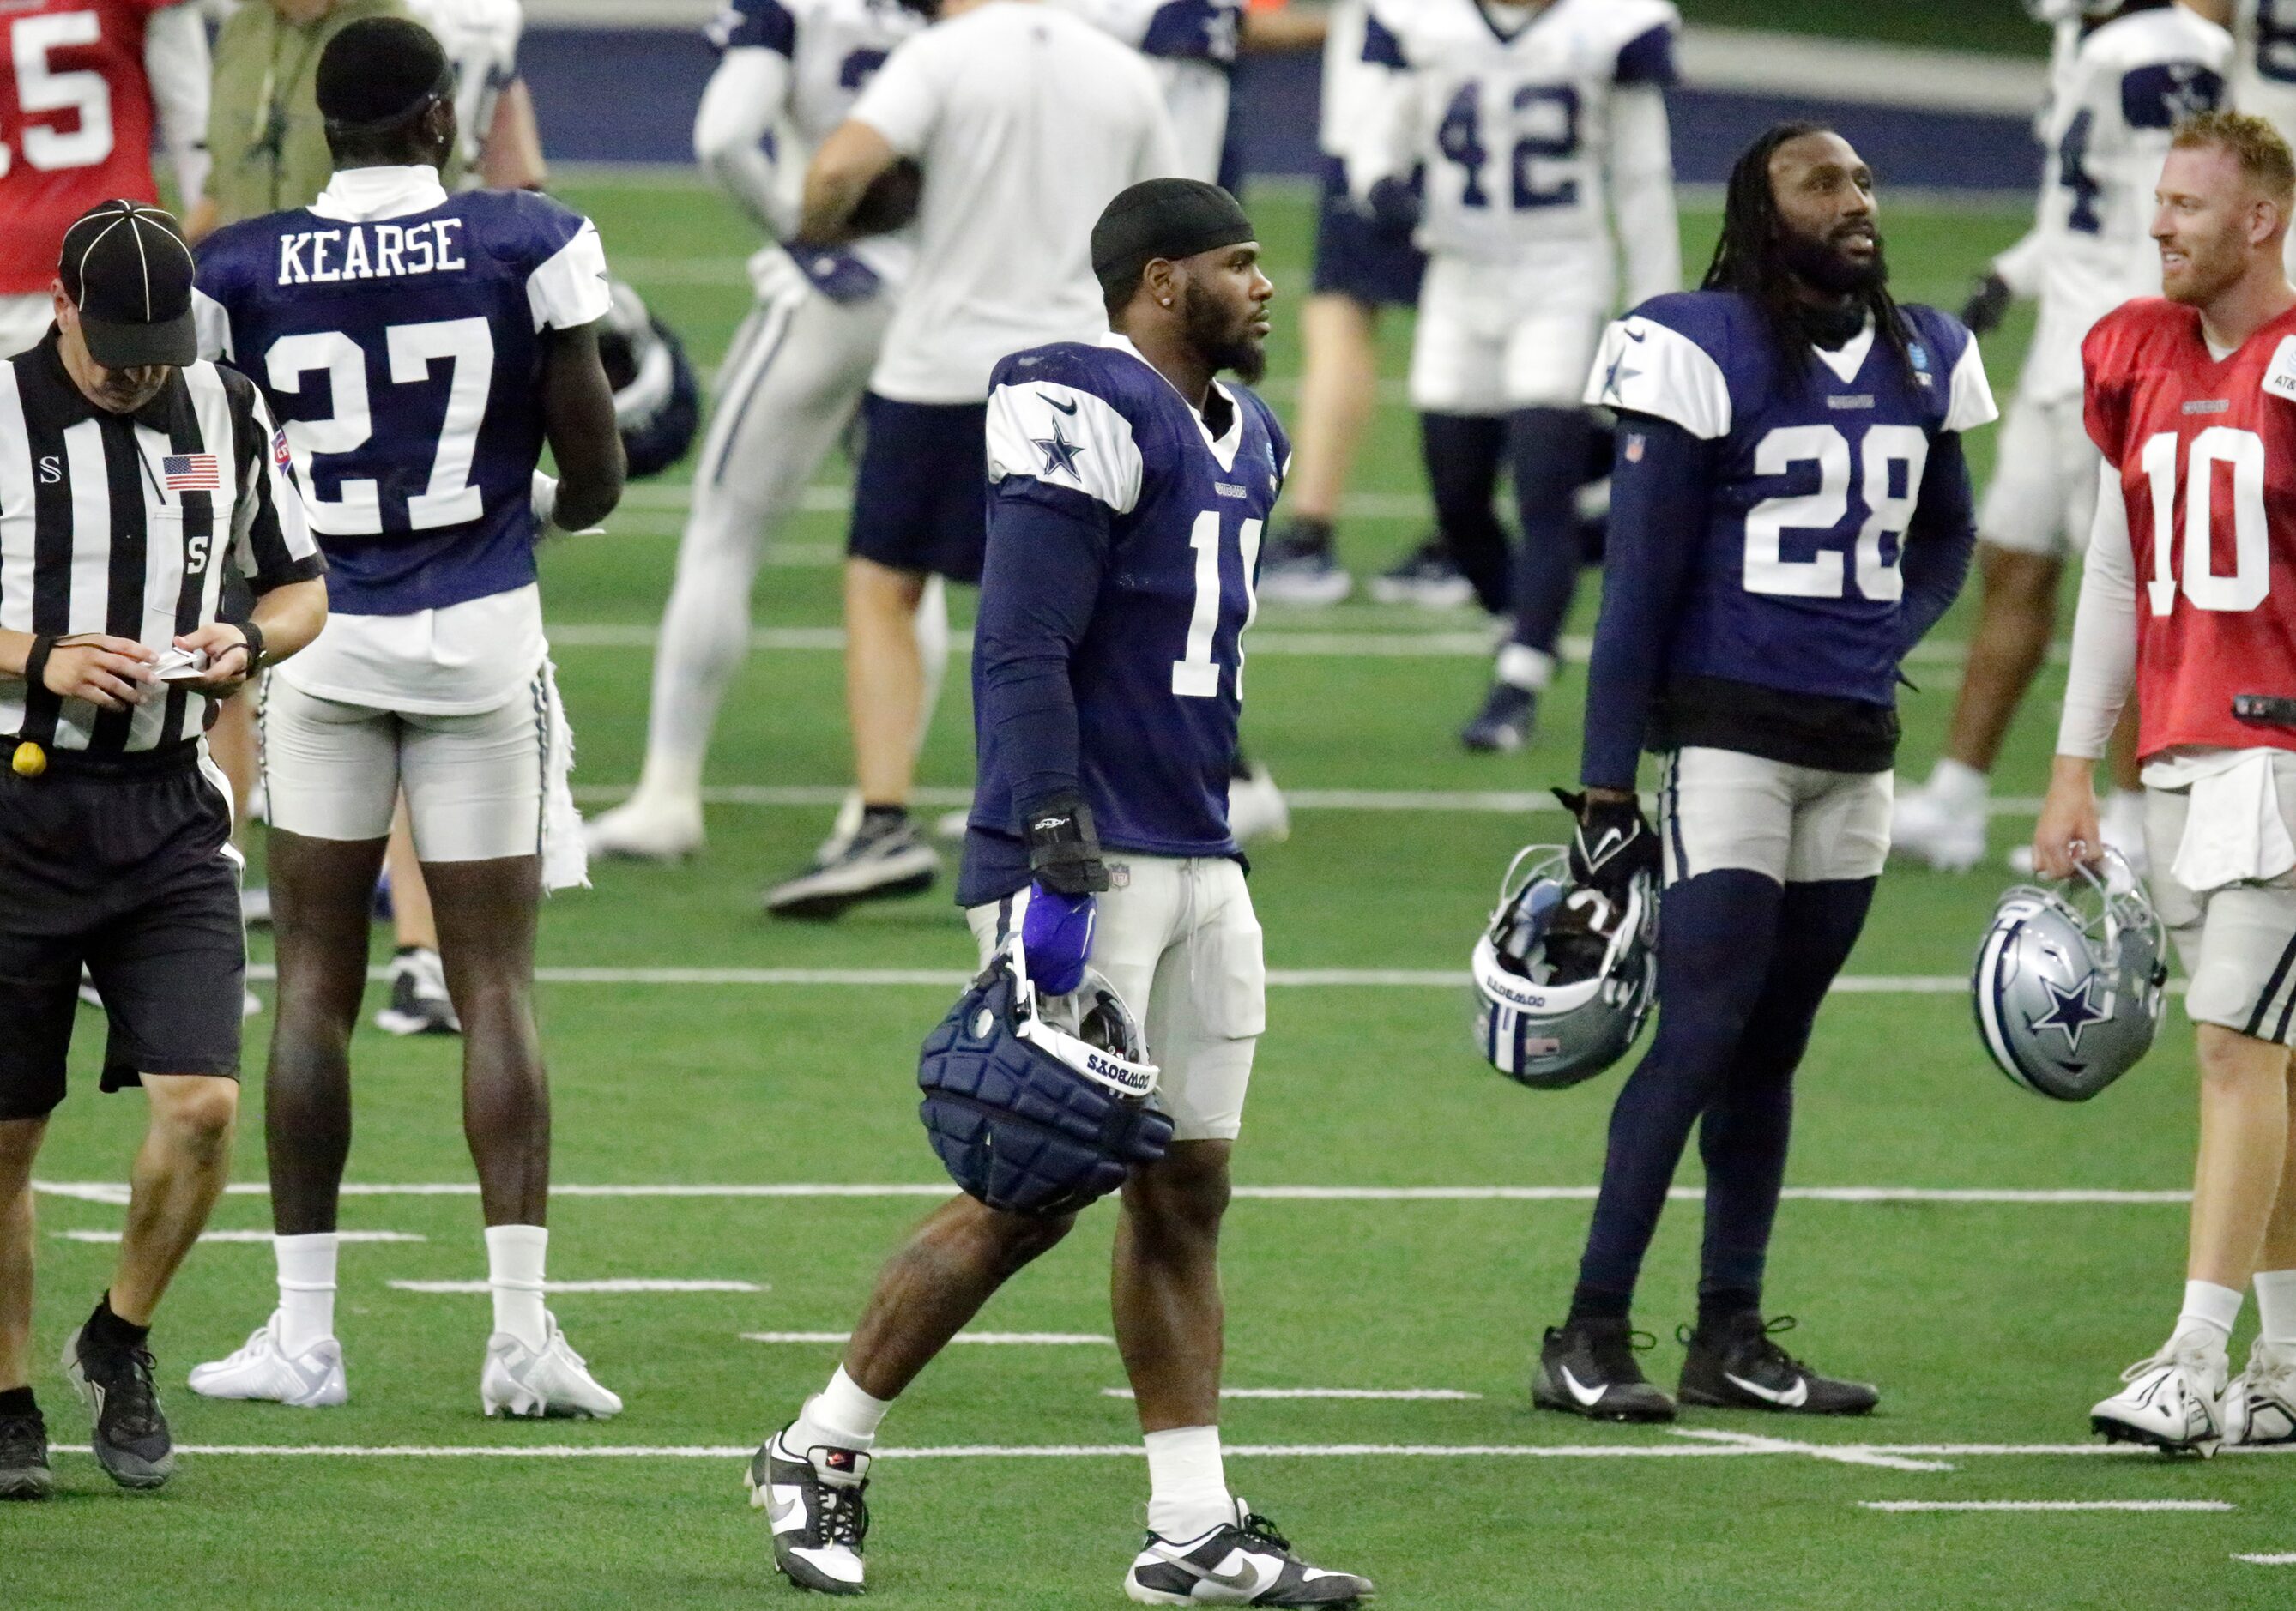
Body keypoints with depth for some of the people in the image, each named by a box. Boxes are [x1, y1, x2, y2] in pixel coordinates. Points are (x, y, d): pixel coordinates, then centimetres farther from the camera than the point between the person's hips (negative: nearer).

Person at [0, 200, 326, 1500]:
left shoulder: (228, 417, 6)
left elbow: (302, 587, 16)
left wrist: (249, 646, -5)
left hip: (170, 806, 2)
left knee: (204, 1102, -11)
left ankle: (122, 1342, 13)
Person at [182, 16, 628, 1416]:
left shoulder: (244, 274, -3)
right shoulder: (528, 246, -6)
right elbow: (595, 472, -2)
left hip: (321, 639, 1)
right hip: (480, 636, -1)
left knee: (316, 984, 8)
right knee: (498, 986, 2)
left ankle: (304, 1331, 8)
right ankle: (523, 1329, -4)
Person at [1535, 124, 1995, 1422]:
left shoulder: (1921, 357, 11)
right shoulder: (1705, 352, -8)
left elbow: (1945, 535, 27)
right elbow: (1641, 581, -8)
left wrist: (1881, 649, 8)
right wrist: (1608, 790, -10)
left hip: (1857, 749, 6)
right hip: (1730, 732, -6)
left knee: (1771, 1046, 11)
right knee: (1702, 1034, -12)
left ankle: (1732, 1339, 16)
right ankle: (1591, 1339, -9)